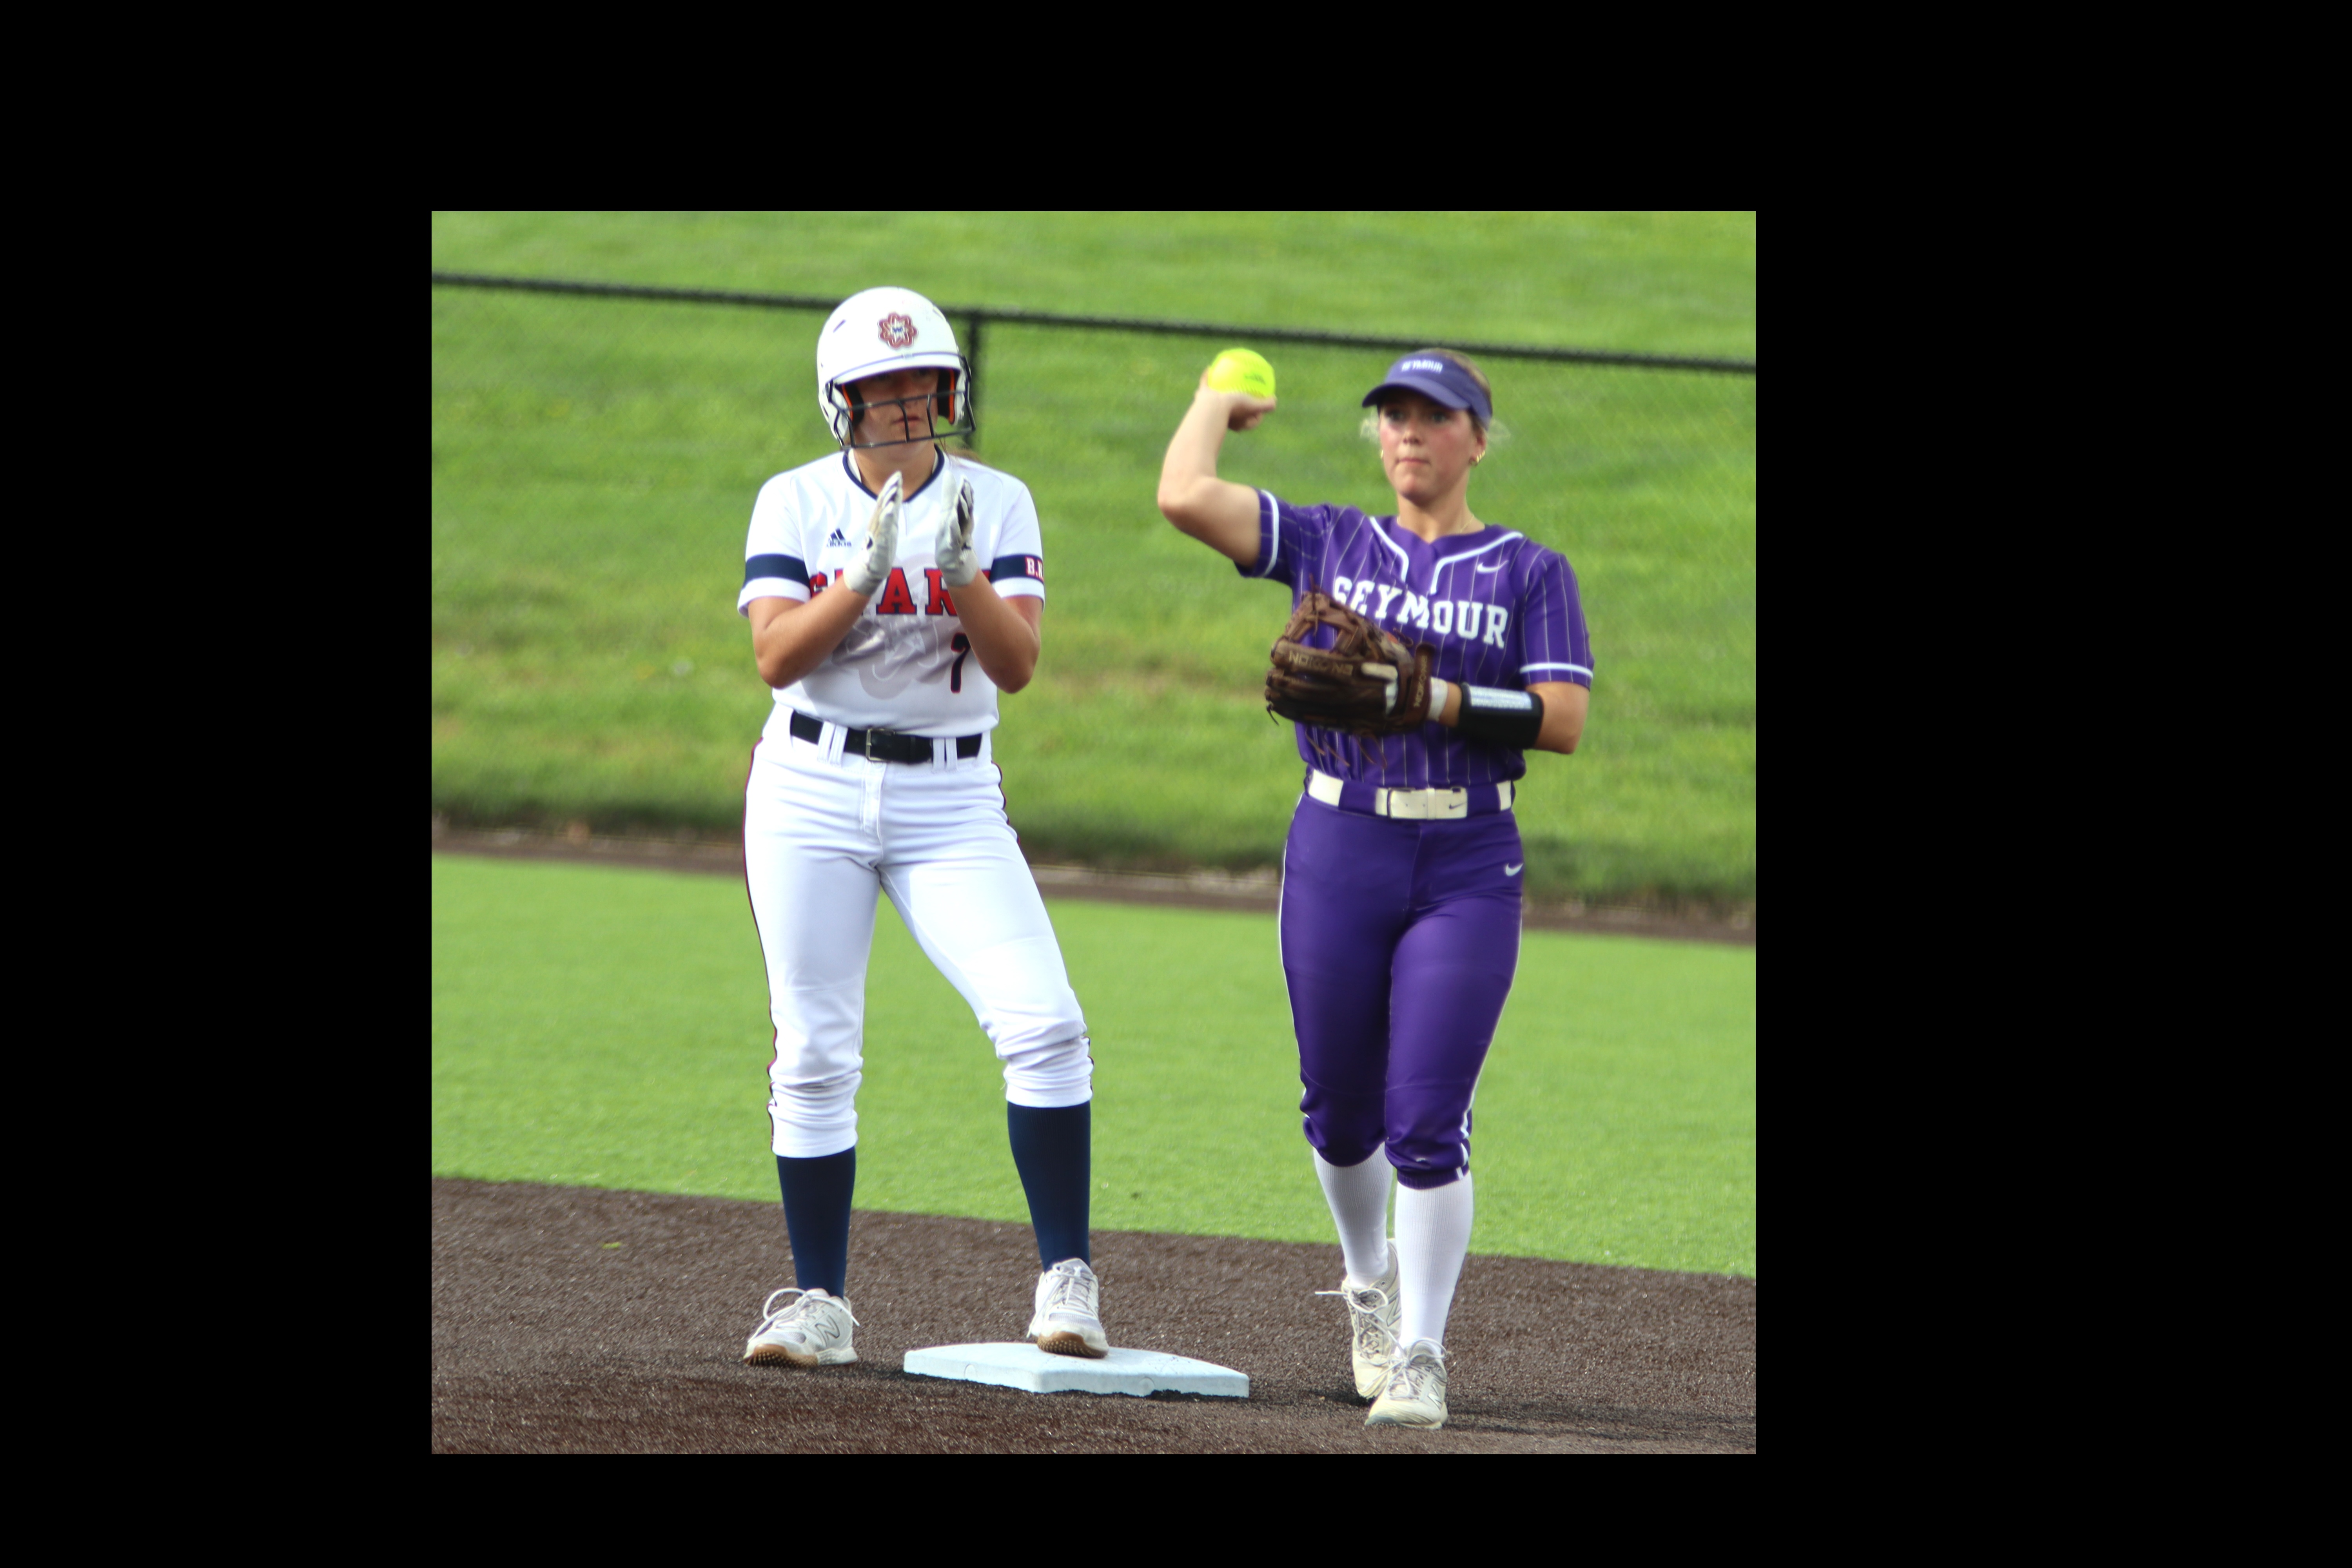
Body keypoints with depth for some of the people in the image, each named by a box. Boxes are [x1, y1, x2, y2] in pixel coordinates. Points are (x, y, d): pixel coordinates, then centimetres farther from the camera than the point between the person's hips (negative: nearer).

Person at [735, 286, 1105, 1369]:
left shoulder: (996, 505, 2)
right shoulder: (795, 503, 2)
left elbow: (1016, 665, -8)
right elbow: (776, 658, -10)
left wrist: (961, 567, -23)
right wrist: (869, 571, -22)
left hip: (953, 801, 0)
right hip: (812, 793, 0)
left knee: (1043, 1025, -16)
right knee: (815, 1056, 0)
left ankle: (1066, 1279, -11)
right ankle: (819, 1306, 9)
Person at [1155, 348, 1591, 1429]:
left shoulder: (1530, 574, 4)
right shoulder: (1329, 546, 7)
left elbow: (1563, 721, -7)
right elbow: (1185, 497, -4)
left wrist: (1436, 700, -17)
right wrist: (1218, 402, 12)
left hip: (1468, 868, -2)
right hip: (1338, 854, 2)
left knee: (1428, 1124, -9)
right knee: (1340, 1107, 10)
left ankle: (1420, 1359, -1)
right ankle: (1368, 1279, 38)